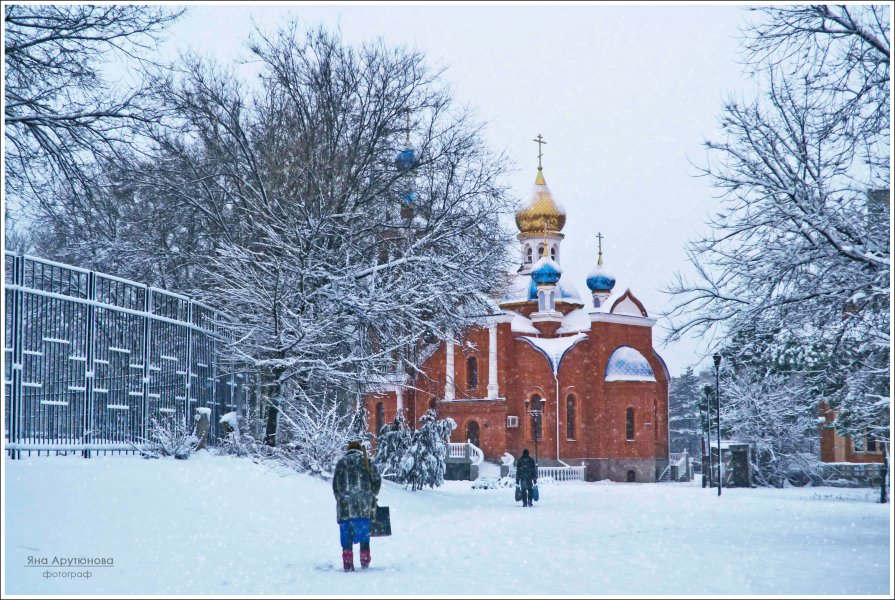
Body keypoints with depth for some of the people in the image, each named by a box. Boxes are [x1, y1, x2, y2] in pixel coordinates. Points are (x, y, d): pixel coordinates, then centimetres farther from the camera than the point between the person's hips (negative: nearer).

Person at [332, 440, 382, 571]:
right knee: (364, 536, 10)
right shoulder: (365, 461, 7)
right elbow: (377, 479, 0)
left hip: (345, 505, 1)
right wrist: (372, 496, 11)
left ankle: (348, 565, -3)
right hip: (363, 506, -1)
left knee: (346, 537, 3)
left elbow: (335, 485, 11)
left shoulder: (341, 462, 12)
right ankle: (365, 562, 10)